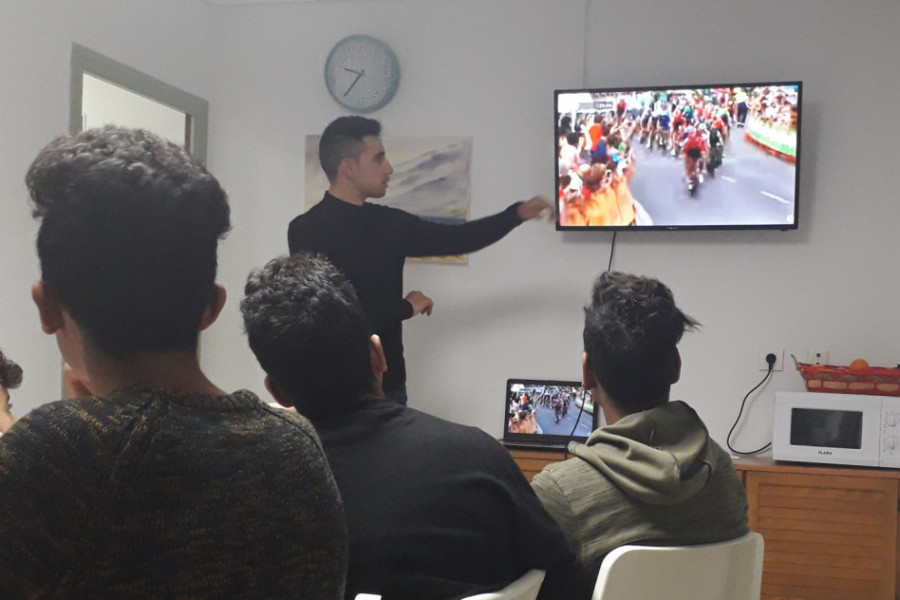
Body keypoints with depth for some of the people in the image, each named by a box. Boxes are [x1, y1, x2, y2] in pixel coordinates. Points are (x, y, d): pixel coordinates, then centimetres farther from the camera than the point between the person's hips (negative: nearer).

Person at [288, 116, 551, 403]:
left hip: (388, 380, 6)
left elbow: (455, 239, 16)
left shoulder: (390, 223, 7)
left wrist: (518, 213, 8)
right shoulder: (307, 230, -14)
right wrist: (406, 308, -11)